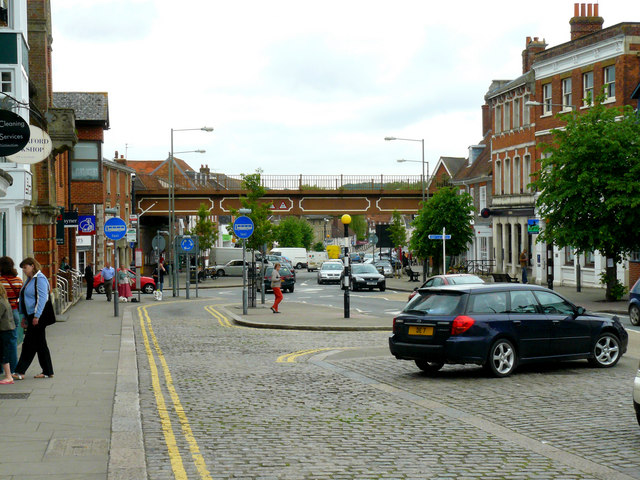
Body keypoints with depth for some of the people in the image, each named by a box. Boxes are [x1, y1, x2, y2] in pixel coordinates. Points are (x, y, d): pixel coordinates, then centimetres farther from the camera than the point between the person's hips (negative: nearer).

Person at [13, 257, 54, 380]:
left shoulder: (40, 279, -13)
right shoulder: (29, 280, 18)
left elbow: (42, 299, -19)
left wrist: (36, 316, -23)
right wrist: (25, 317, 23)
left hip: (38, 317, -10)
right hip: (31, 316, 10)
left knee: (29, 344, -7)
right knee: (40, 344, 10)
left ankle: (20, 372, -6)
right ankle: (47, 371, 14)